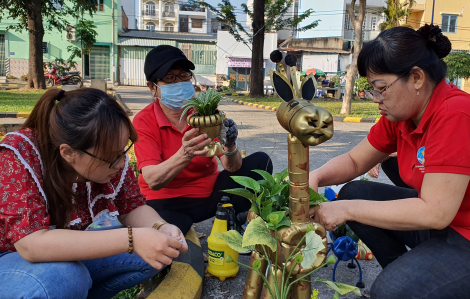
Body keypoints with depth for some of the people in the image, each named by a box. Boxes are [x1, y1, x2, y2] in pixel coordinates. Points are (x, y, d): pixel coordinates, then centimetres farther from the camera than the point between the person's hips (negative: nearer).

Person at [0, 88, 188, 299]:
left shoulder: (109, 153, -16)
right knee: (61, 278, -35)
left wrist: (161, 228, -27)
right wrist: (131, 240, -43)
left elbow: (132, 208, -4)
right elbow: (32, 244, -39)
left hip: (70, 252, 5)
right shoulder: (18, 157, -30)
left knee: (150, 255, -10)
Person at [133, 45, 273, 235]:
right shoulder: (143, 122, -12)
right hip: (167, 201, -3)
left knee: (260, 161, -13)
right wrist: (185, 155, -44)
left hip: (210, 191, 4)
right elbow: (153, 181, -25)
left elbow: (233, 168, -12)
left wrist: (230, 145, -36)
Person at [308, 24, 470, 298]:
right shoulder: (400, 114, -2)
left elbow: (435, 213, -30)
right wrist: (314, 178, -14)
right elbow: (355, 161, 7)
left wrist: (347, 209, -25)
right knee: (354, 192, 1)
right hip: (437, 218, 8)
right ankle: (406, 273, 11)